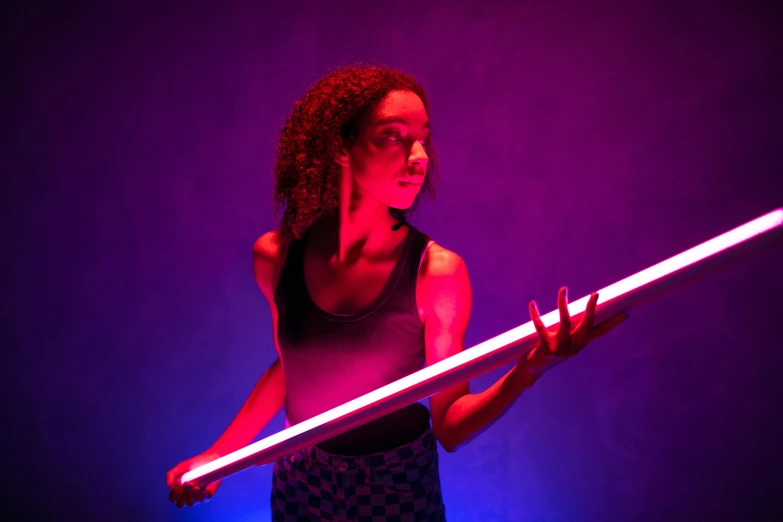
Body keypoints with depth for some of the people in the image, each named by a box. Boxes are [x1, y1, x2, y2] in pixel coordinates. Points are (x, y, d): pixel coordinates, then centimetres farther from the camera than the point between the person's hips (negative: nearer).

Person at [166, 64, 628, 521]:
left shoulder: (437, 272, -21)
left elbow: (450, 426, -16)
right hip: (299, 484, 3)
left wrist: (527, 372, -32)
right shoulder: (275, 256, -12)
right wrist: (220, 453, 6)